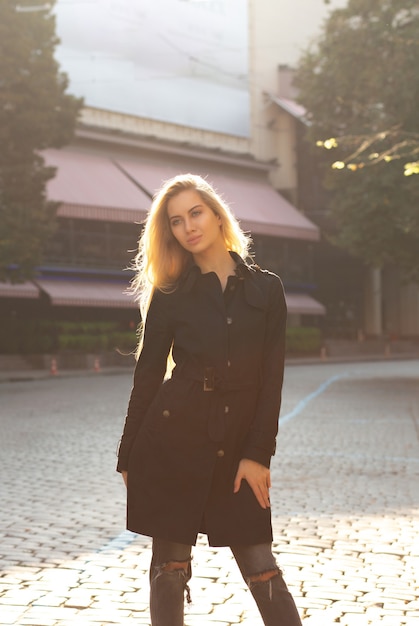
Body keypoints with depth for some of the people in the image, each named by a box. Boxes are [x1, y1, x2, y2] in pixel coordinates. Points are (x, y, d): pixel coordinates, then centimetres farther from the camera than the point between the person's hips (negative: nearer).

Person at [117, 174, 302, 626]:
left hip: (237, 443, 0)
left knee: (260, 565, 1)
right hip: (174, 436, 0)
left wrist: (257, 454, -6)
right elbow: (148, 375, 5)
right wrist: (128, 458, 4)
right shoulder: (169, 293, 2)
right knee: (170, 565, 5)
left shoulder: (266, 288, 4)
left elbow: (272, 377, 1)